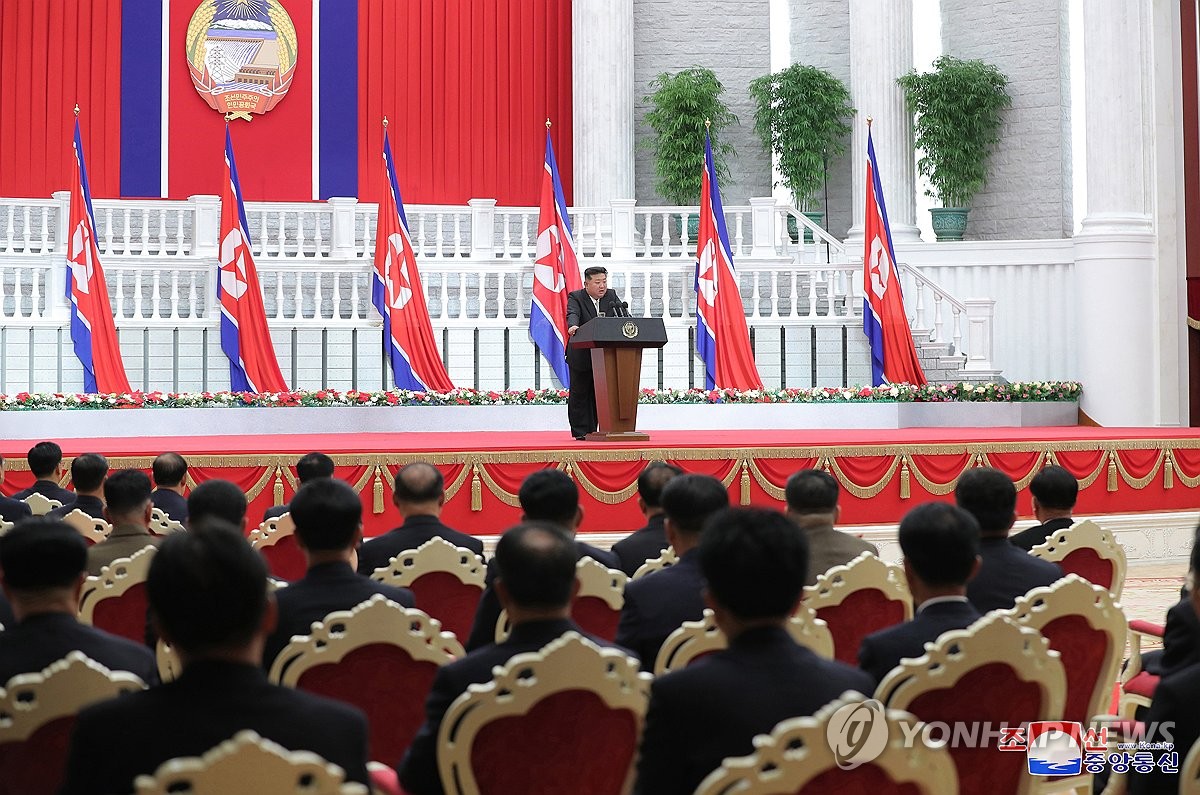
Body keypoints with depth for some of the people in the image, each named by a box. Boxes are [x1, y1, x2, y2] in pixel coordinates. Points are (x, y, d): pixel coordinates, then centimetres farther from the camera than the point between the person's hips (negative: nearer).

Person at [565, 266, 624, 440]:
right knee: (580, 394, 2)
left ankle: (592, 430, 14)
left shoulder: (611, 296, 6)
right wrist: (573, 326, -50)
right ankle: (580, 431, 7)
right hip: (581, 356, -4)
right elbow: (572, 313, -26)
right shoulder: (576, 297, -7)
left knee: (598, 394, 7)